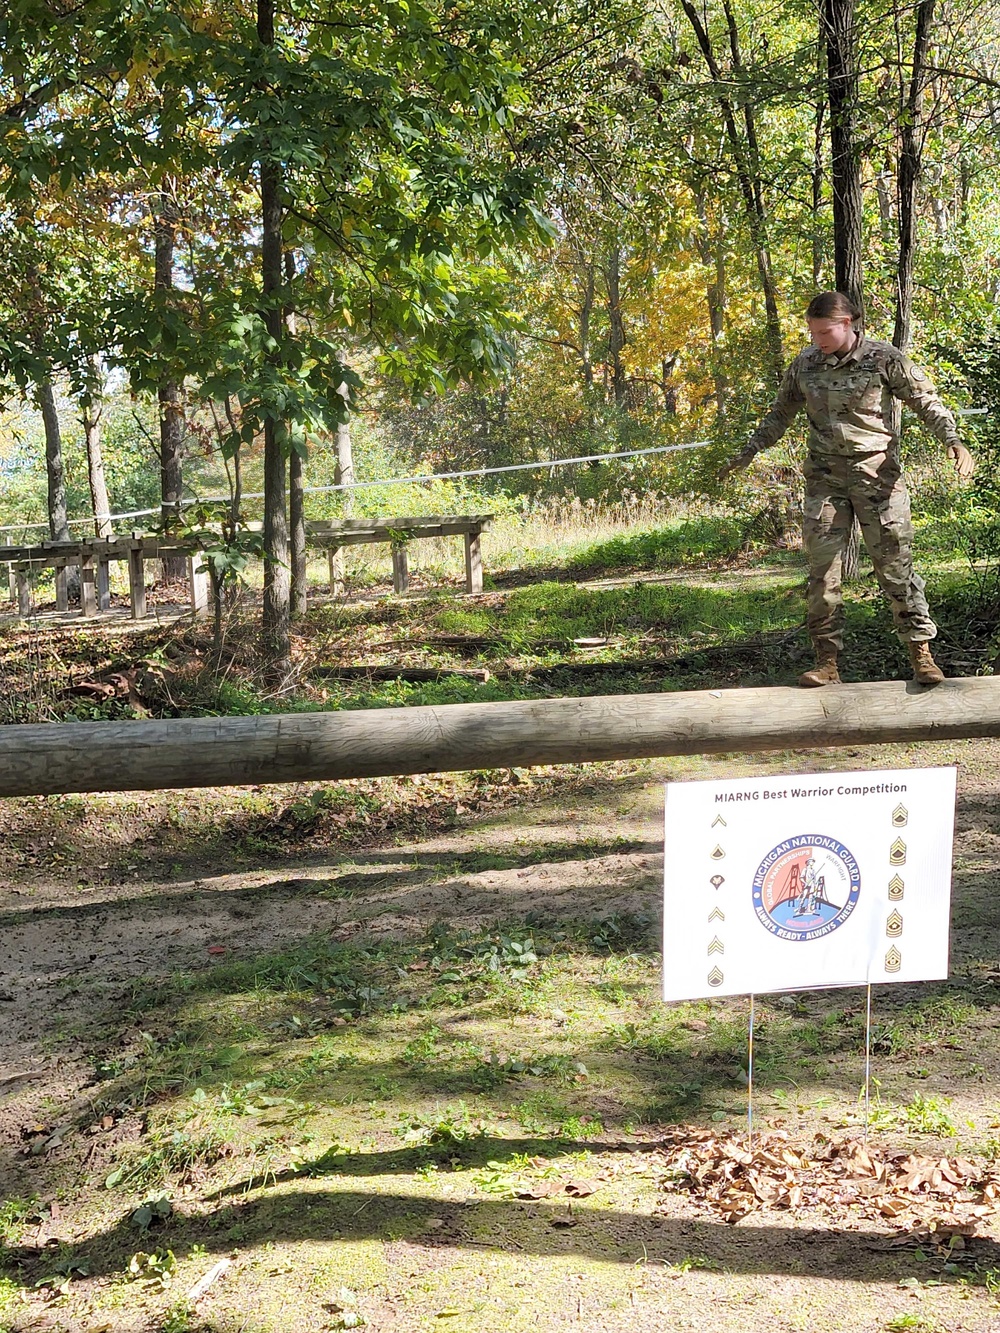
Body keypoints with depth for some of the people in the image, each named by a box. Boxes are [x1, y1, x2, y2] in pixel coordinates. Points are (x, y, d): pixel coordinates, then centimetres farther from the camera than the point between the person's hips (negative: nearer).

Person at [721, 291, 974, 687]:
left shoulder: (884, 358, -5)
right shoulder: (805, 364, 6)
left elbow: (927, 400, -1)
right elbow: (780, 413, 20)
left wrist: (952, 440, -16)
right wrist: (749, 452, 20)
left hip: (877, 474, -3)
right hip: (824, 477, 3)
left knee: (895, 565, -4)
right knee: (821, 569, 0)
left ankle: (921, 654, 3)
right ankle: (827, 661, 5)